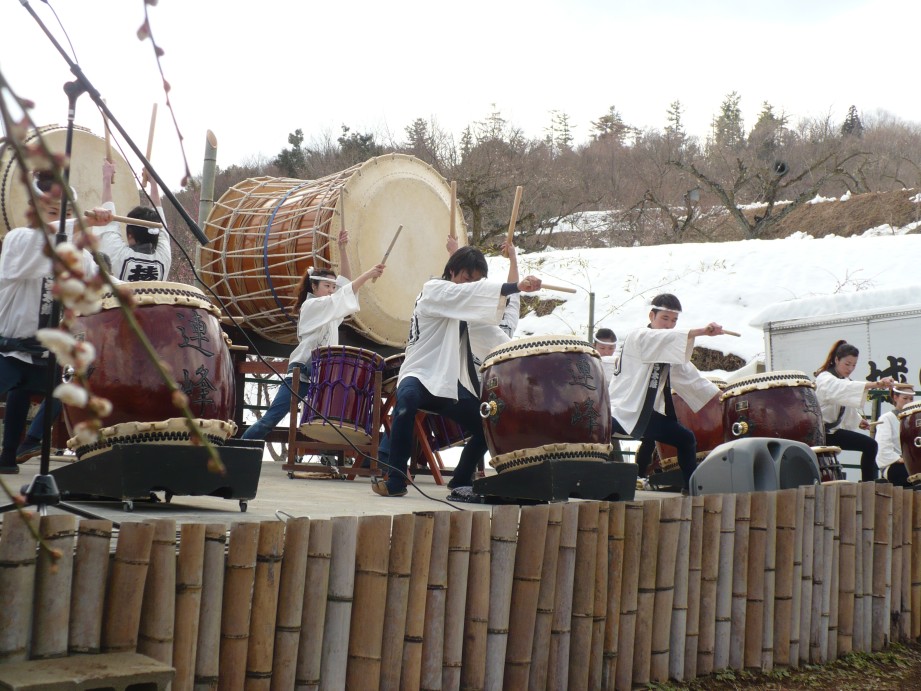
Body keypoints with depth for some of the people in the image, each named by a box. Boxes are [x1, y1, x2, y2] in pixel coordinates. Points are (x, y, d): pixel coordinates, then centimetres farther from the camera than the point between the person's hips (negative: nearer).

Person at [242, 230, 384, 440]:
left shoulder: (330, 309, 16)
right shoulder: (311, 306, -5)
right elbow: (344, 295, -16)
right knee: (270, 419, -7)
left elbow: (345, 281, 9)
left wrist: (342, 249, -1)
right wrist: (368, 274, -24)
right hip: (302, 371, -8)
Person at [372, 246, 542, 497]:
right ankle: (395, 480, -35)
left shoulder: (463, 302, 16)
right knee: (407, 399, -40)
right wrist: (516, 286, -37)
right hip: (421, 374, -8)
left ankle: (461, 480, 21)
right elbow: (470, 292, -26)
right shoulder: (433, 290, -9)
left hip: (453, 382, 8)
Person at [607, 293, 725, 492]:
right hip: (622, 410, -8)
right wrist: (701, 331, -41)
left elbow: (688, 375, 13)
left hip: (649, 413, 8)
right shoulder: (636, 338, -11)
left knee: (686, 438, 12)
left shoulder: (671, 348, 13)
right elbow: (662, 338, -31)